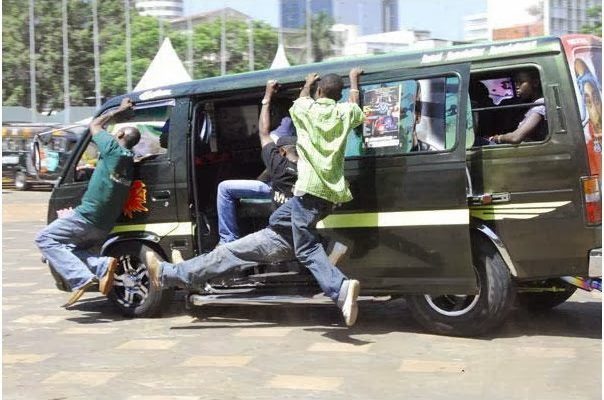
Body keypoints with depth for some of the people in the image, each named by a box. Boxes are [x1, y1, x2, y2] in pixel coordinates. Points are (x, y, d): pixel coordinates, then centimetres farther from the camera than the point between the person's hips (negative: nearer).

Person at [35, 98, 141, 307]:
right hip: (105, 227, 8)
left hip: (87, 217, -8)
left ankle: (81, 278, -16)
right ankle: (102, 265, -1)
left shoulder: (113, 148, -10)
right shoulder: (130, 162, 11)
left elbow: (95, 125, 6)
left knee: (45, 238, 1)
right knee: (71, 248, 26)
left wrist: (120, 110, 15)